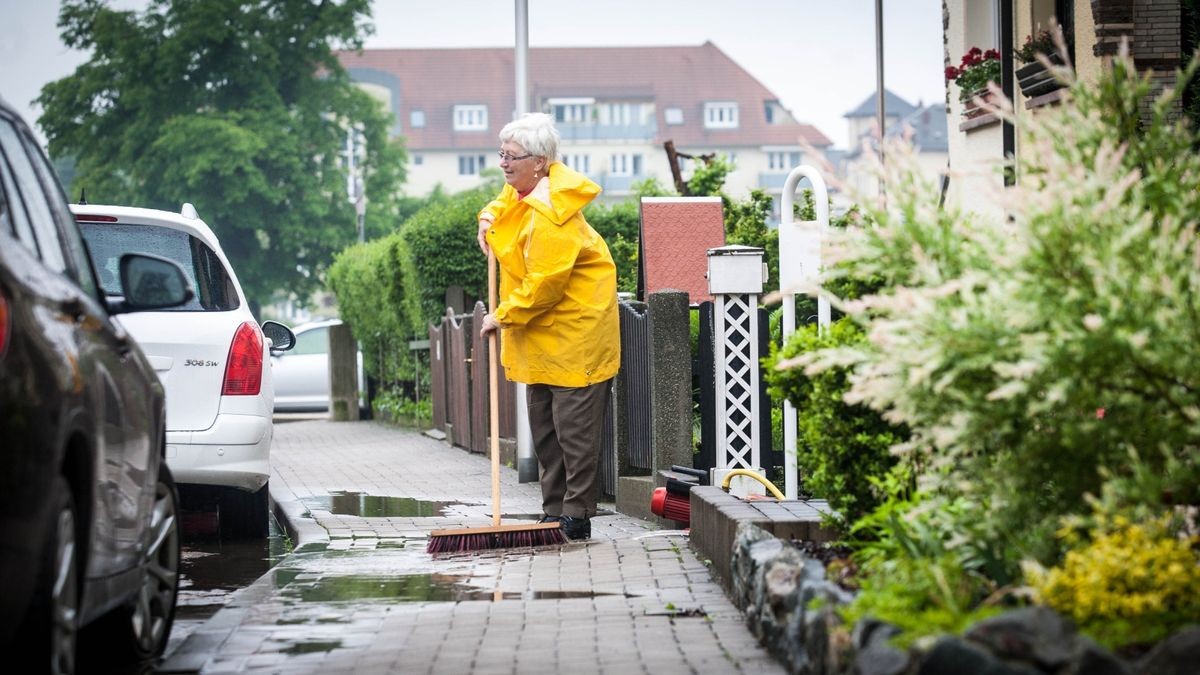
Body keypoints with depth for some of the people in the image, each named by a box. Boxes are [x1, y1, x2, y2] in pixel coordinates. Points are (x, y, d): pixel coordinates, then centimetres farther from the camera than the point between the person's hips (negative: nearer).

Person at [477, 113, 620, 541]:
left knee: (573, 426, -7)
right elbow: (507, 200, 32)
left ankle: (576, 516, -3)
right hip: (542, 332, 11)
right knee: (544, 426, 13)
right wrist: (490, 218, 11)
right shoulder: (523, 189, 5)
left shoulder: (550, 215, -26)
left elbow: (544, 284, -27)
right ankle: (553, 512, 20)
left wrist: (504, 316, -16)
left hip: (574, 329, -11)